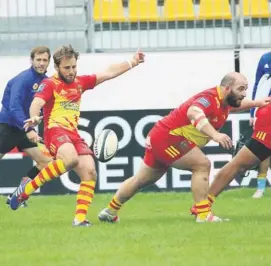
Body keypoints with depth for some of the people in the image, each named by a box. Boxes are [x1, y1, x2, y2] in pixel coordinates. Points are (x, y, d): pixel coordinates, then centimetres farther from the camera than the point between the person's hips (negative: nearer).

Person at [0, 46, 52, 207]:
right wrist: (28, 130, -38)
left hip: (25, 128, 7)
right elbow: (14, 107, -28)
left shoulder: (46, 81, 4)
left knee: (46, 161, 1)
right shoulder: (23, 79, -19)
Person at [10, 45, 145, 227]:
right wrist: (35, 117, -42)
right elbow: (37, 103, -20)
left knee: (89, 171, -10)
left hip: (73, 133, 7)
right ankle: (27, 188, -23)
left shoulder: (80, 82, 16)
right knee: (71, 159, -35)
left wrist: (133, 62, 24)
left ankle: (80, 218, -7)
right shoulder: (50, 84, -3)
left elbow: (109, 73, 24)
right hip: (55, 130, -7)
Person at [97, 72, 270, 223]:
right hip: (167, 137, -10)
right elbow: (194, 113, -51)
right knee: (202, 165, -19)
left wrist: (257, 103, 20)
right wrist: (215, 134, -62)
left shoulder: (224, 101, 1)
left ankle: (110, 212, 37)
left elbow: (236, 104, 29)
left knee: (142, 180, 22)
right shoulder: (210, 98, -28)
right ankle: (203, 215, -18)